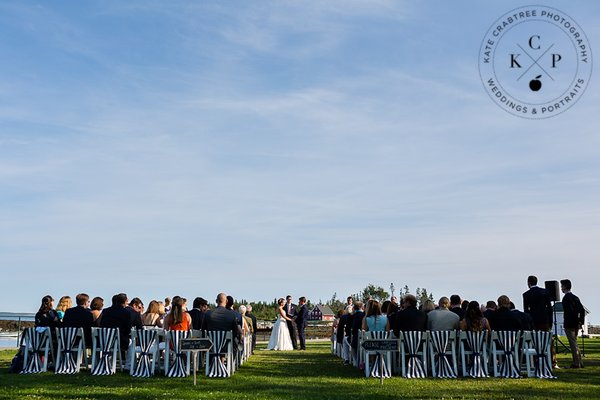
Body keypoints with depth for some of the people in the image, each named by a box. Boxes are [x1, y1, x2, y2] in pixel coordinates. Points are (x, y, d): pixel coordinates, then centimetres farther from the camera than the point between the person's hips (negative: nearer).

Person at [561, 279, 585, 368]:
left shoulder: (566, 298, -14)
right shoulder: (575, 297, 14)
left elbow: (570, 311, -22)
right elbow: (582, 310, 15)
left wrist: (577, 322, -14)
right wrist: (581, 322, 14)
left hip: (569, 324, -9)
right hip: (576, 325, 9)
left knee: (573, 344, -5)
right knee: (575, 343, 15)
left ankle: (576, 363, -4)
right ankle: (579, 362, 17)